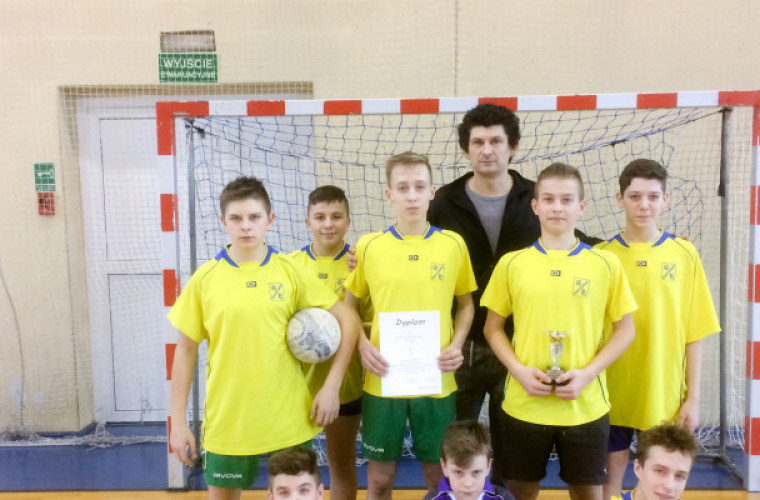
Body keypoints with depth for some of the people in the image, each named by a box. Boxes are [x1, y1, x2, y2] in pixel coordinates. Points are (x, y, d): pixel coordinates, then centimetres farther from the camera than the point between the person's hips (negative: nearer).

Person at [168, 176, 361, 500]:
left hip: (288, 419, 0)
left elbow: (348, 320, -1)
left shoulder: (290, 272, -4)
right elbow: (186, 350, 3)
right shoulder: (205, 278, -3)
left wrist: (331, 387, -7)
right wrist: (178, 421, 1)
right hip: (227, 421, 1)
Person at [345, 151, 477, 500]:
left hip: (436, 382, 0)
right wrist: (363, 345, -7)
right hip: (383, 381, 0)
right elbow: (348, 305, 8)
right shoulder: (369, 246, -2)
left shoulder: (453, 244, -1)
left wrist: (456, 344, -5)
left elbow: (466, 304, 10)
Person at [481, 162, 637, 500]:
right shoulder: (511, 263, 0)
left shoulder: (605, 264, -1)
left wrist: (587, 373, -10)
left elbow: (625, 330, 3)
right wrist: (518, 370, -10)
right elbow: (492, 328, 6)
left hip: (585, 405, 0)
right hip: (523, 404, 0)